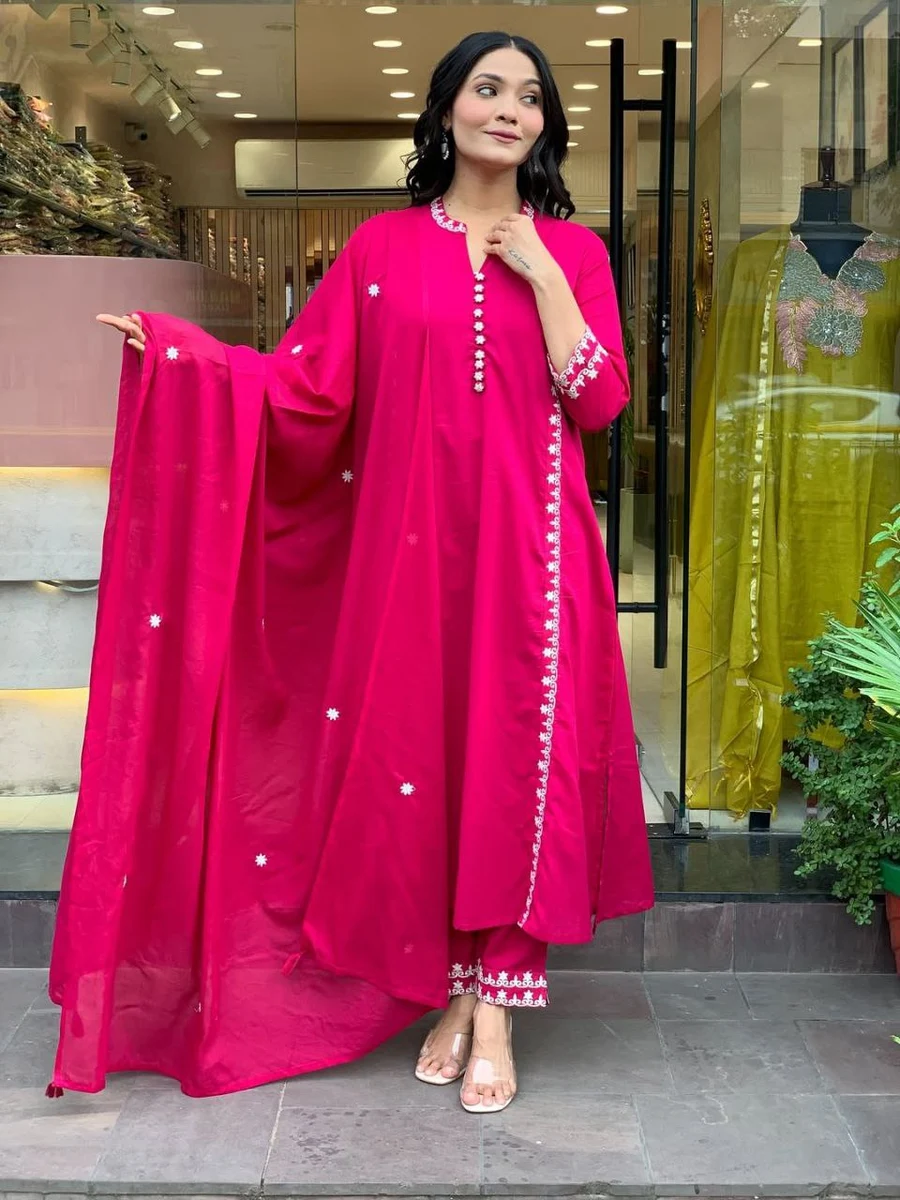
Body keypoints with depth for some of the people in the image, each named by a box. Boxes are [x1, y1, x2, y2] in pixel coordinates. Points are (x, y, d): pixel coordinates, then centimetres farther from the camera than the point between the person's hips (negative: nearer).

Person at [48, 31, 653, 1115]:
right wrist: (177, 348, -10)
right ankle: (455, 988, 15)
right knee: (423, 751, 2)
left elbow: (599, 403, -1)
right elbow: (305, 384, 1)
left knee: (519, 754, -3)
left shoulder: (570, 250, 9)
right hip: (412, 549, 0)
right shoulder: (384, 246, 8)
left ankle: (495, 1002, 5)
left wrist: (541, 274, -6)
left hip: (530, 549, 0)